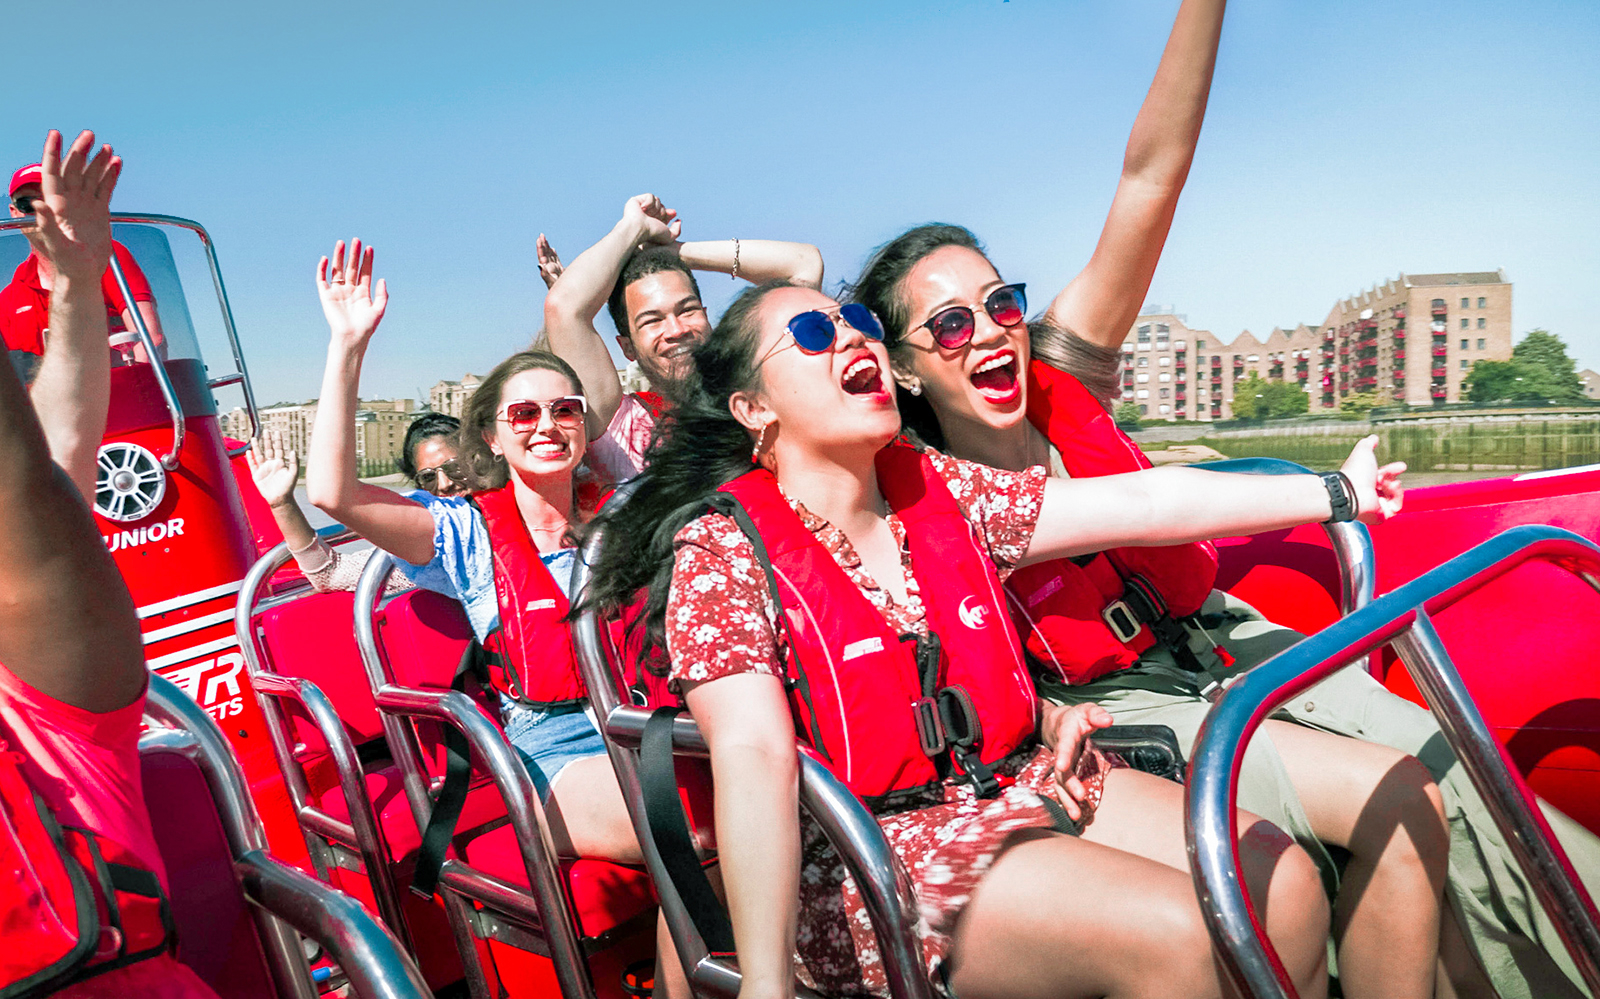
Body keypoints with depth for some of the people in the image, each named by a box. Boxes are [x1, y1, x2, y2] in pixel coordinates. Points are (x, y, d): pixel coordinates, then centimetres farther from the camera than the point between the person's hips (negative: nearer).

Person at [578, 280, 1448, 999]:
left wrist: (1334, 492, 7)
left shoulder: (941, 493, 7)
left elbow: (1141, 501, 7)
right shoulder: (723, 550, -9)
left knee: (1281, 881, -7)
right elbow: (753, 758, -20)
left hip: (1026, 785, 6)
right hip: (876, 855, -6)